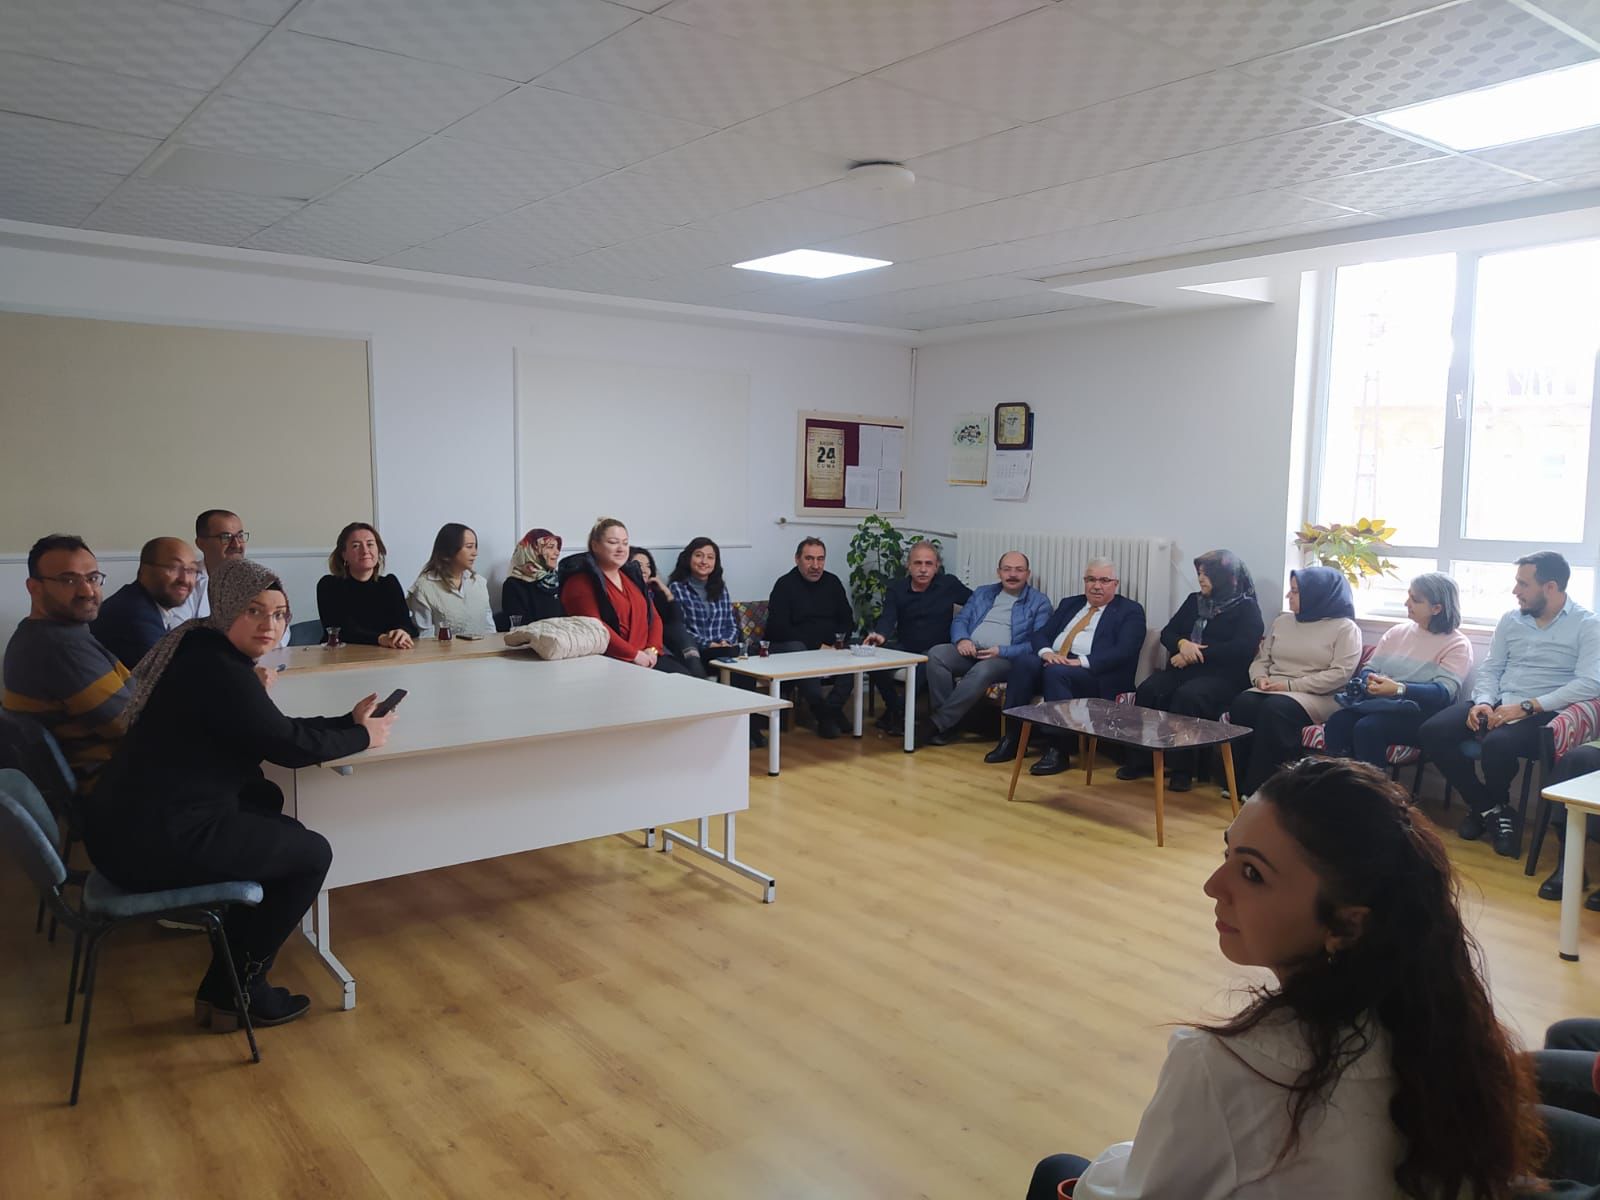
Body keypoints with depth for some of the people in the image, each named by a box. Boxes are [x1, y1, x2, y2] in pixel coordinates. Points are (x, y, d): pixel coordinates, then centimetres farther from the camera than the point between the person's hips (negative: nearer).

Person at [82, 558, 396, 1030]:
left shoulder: (205, 651, 11)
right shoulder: (217, 669, -20)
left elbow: (273, 729, 16)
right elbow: (289, 745, -17)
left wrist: (349, 721, 9)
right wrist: (362, 737, -2)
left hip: (128, 825, 10)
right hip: (157, 841, -10)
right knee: (313, 853, 1)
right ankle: (235, 992, 14)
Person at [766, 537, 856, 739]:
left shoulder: (832, 582, 11)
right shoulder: (785, 585, -5)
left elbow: (847, 621, 15)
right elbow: (778, 629, -14)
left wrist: (837, 642, -8)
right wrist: (817, 645, -19)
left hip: (829, 647, 4)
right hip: (790, 645, -4)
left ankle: (831, 710, -19)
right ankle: (826, 715, -26)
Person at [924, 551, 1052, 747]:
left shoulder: (1039, 602, 7)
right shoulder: (982, 593, 22)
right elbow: (960, 620, 17)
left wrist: (1002, 651, -15)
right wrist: (962, 639, -7)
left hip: (1006, 658, -4)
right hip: (970, 651, 4)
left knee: (982, 671, -38)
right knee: (936, 654, -26)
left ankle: (939, 722, -28)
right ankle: (946, 723, -23)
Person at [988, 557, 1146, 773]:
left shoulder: (1130, 611, 7)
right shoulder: (1069, 604, 24)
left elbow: (1123, 652, -9)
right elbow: (1041, 635, 17)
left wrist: (1081, 662, -21)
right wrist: (1046, 652, -8)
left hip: (1096, 677, -5)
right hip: (1052, 664, 5)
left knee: (1055, 672, -35)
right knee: (1024, 661, -26)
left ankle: (1056, 750, -31)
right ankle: (1011, 739, -24)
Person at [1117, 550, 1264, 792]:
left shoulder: (1247, 608, 4)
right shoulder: (1195, 600, 22)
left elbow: (1242, 648, -12)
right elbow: (1167, 633, 15)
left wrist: (1197, 654, -13)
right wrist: (1182, 644, -9)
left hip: (1222, 675, -5)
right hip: (1183, 669, 5)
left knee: (1188, 696, -36)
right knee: (1148, 690, -25)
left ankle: (1181, 768, -27)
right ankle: (1140, 759, -19)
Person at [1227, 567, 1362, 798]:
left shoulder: (1345, 628, 1)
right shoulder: (1282, 621, 20)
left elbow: (1340, 674, -11)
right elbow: (1261, 659, 20)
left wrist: (1291, 685, -16)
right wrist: (1260, 678, -5)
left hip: (1319, 698, -5)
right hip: (1271, 691, 5)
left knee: (1275, 708, -37)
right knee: (1242, 703, -29)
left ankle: (1259, 787, -30)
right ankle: (1239, 781, -24)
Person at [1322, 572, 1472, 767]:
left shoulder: (1457, 645, 0)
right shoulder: (1396, 632, 16)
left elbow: (1444, 693, -14)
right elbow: (1368, 670, 13)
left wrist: (1399, 689, -30)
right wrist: (1372, 681, -12)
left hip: (1420, 713, -5)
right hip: (1380, 705, 5)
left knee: (1367, 728, -35)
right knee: (1337, 723, -28)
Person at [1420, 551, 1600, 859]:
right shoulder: (1510, 619, 13)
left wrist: (1527, 707, -22)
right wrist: (1483, 702, -10)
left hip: (1542, 713, -5)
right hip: (1497, 703, 5)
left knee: (1497, 743, -37)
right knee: (1433, 731, -20)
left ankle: (1495, 805, -2)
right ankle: (1487, 807, -1)